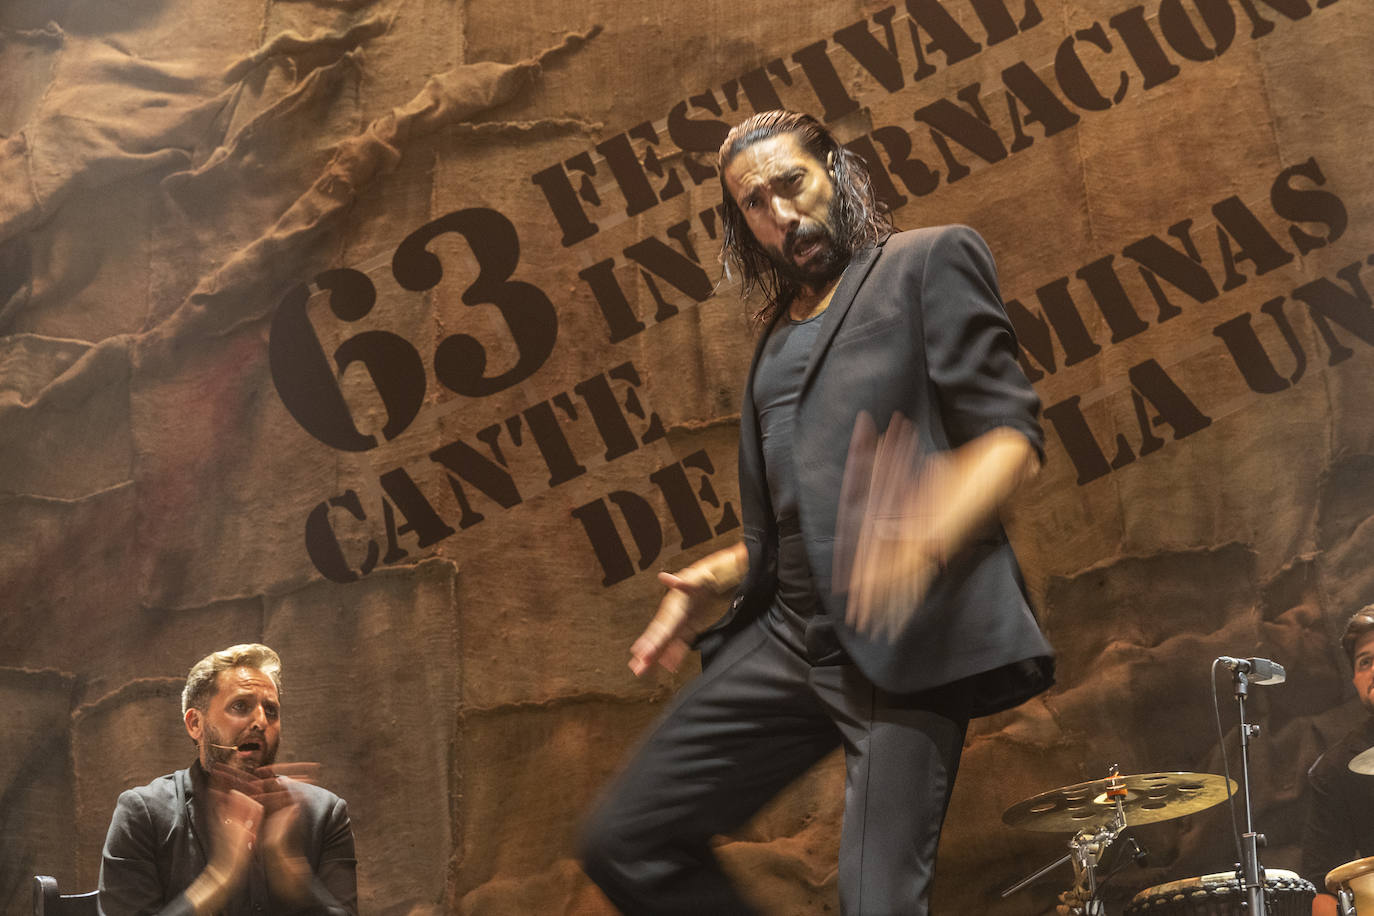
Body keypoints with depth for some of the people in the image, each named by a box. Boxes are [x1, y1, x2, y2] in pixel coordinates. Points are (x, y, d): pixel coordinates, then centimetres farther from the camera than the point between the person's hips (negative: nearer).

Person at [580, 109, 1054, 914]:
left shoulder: (929, 263, 4)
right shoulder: (778, 337, 25)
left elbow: (1012, 433, -7)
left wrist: (930, 535, -27)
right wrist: (716, 576, 13)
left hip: (910, 637, -7)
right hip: (790, 634, 7)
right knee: (625, 843, 1)